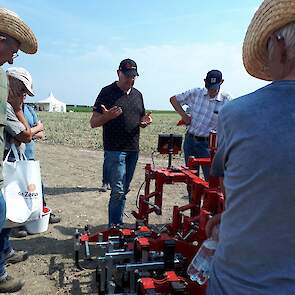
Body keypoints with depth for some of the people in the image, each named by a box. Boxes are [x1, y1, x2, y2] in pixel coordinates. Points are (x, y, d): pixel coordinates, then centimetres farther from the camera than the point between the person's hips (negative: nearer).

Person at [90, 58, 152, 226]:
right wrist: (107, 116, -26)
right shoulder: (108, 92, -4)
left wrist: (145, 121, -1)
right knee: (118, 191, -8)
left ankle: (118, 225, 24)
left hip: (133, 149, 6)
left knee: (124, 190, 12)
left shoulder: (137, 95, 15)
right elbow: (93, 123, -5)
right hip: (115, 150, -6)